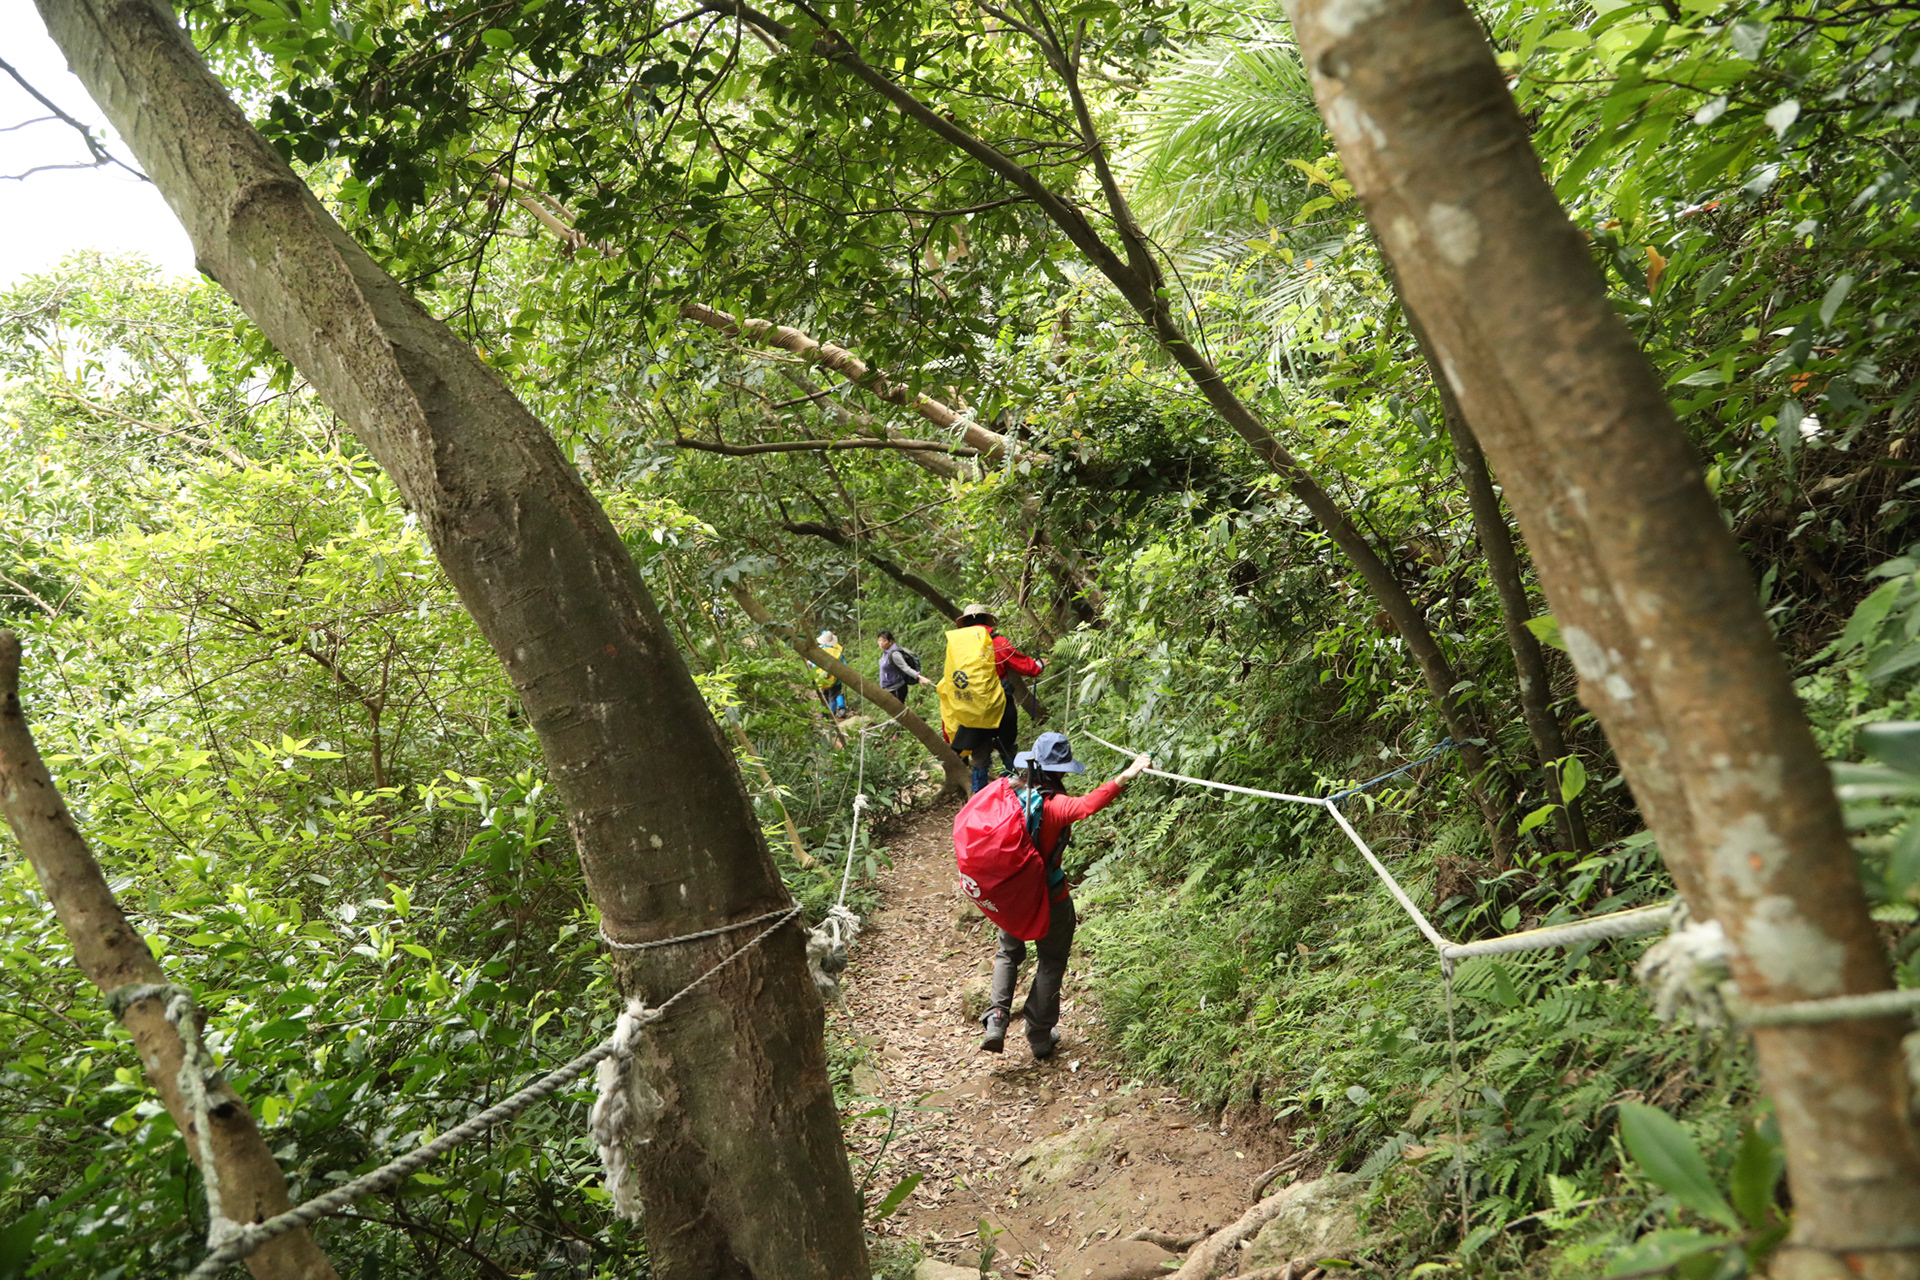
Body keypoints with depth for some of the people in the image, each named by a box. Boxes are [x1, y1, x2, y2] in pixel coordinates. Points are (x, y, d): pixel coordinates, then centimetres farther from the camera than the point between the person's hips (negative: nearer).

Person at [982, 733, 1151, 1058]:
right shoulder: (1055, 805, -26)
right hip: (1049, 899, -5)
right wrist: (1126, 776, -52)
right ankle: (1040, 1036, 27)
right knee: (1051, 963, 18)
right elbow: (1087, 805, -47)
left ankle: (996, 1020, 12)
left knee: (1009, 953, 27)